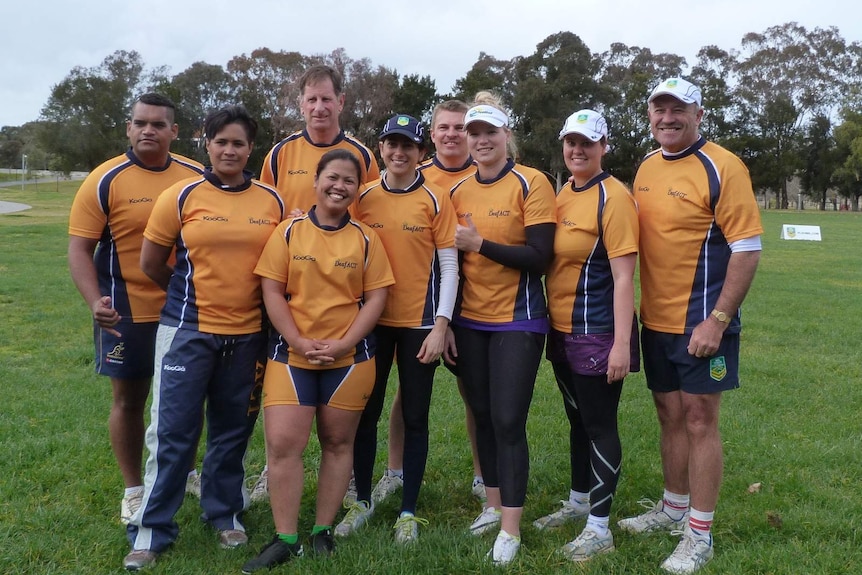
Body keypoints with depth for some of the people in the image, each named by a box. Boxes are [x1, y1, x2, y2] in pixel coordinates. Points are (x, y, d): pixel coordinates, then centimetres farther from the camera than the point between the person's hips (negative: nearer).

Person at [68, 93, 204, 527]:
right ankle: (134, 489, 25)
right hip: (128, 312, -3)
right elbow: (79, 249, -9)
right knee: (129, 399, 9)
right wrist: (94, 301, -23)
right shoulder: (105, 181, -8)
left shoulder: (198, 177, 1)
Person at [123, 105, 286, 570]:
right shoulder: (181, 197, -3)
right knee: (172, 430, 1)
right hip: (188, 330, -2)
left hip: (248, 334, 2)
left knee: (233, 430, 13)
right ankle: (152, 529, 14)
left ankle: (225, 513, 30)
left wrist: (244, 296, 3)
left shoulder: (272, 201, 3)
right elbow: (150, 264, 3)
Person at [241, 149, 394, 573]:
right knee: (283, 443, -6)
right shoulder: (289, 232, 1)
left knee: (338, 442, 9)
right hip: (292, 353, 0)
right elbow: (272, 290, -2)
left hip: (349, 357, 1)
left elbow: (376, 297, -1)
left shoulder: (365, 239, 3)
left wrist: (344, 345, -12)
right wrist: (299, 342, -12)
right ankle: (285, 539, 7)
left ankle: (323, 530, 24)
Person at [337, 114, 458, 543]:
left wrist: (440, 326, -10)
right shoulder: (363, 198, 3)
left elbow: (449, 266, -4)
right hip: (373, 320, 2)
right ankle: (362, 501, 28)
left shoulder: (435, 200, -3)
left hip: (419, 323, -2)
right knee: (366, 413, 11)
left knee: (415, 417, 7)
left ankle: (408, 512, 21)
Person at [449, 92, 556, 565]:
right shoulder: (459, 192, 7)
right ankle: (494, 506, 30)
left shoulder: (531, 184, -9)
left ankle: (511, 531, 7)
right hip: (470, 321, 5)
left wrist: (480, 244, -19)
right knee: (483, 417, 13)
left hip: (517, 322, -5)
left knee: (508, 421, -4)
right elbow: (453, 259, 12)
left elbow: (539, 258, -16)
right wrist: (446, 321, 7)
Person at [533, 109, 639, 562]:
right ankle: (579, 502, 36)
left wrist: (621, 343, -21)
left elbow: (623, 276, -18)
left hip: (597, 334, -8)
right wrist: (553, 321, 9)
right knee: (577, 420, 19)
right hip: (562, 330, 8)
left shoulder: (613, 197, -13)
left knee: (600, 426, 3)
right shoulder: (562, 194, 10)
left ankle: (599, 528, 15)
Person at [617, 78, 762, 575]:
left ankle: (700, 534, 13)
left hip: (701, 323, -6)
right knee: (671, 416, 16)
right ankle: (674, 508, 33)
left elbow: (747, 249, -14)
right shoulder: (647, 168, 9)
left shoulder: (722, 167, -11)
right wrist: (637, 307, 11)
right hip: (655, 321, 6)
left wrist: (717, 320, -19)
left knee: (700, 421, 0)